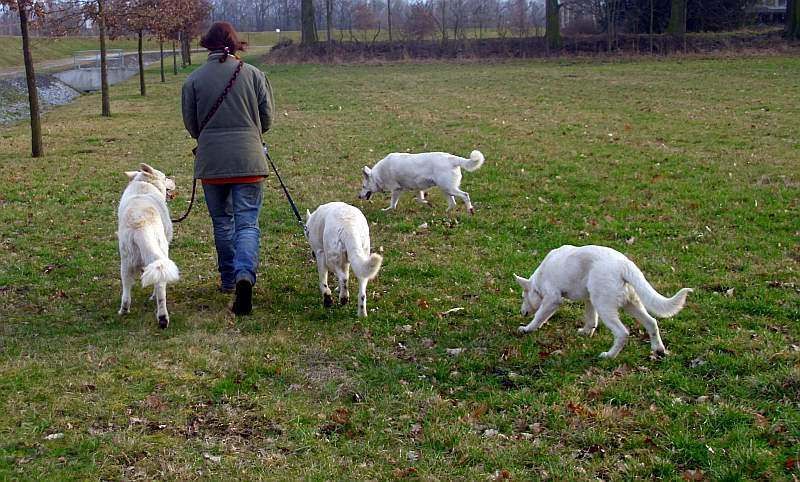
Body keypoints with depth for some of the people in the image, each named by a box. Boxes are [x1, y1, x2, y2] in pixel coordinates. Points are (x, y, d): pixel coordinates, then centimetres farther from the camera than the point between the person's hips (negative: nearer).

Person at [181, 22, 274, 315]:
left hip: (211, 161, 1)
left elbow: (191, 124, 6)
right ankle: (244, 275, -23)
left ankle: (228, 280, 25)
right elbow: (267, 120, 5)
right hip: (248, 159, -1)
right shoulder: (254, 74, 0)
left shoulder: (194, 80, 0)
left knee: (222, 223, 16)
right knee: (247, 223, -1)